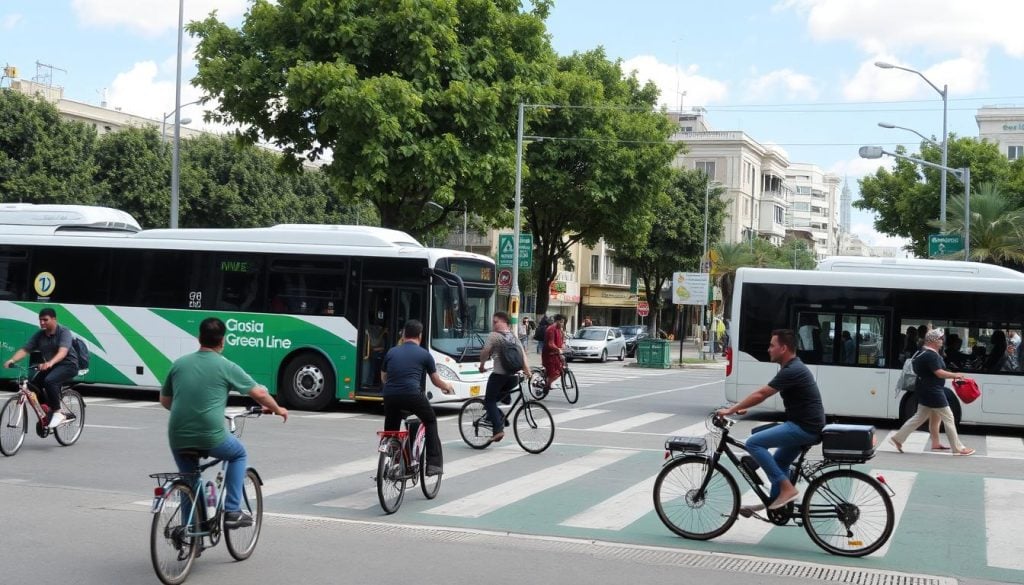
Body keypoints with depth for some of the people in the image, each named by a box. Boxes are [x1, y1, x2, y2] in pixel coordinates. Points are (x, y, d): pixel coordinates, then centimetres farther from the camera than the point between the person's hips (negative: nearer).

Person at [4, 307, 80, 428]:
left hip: (68, 364, -7)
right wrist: (12, 360, -29)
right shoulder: (39, 335, -1)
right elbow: (24, 349, -9)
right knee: (33, 384, -11)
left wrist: (50, 363, -52)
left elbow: (63, 351, -33)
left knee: (49, 381, -32)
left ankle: (58, 412, -19)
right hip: (49, 366, 7)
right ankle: (49, 410, 8)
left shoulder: (64, 332, -17)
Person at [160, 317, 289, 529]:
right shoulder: (226, 367, -2)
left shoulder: (179, 364, 8)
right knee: (239, 454, 26)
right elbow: (259, 394, 4)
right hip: (211, 438, -3)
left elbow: (164, 401, 19)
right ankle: (232, 512, 18)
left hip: (178, 439, 3)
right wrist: (277, 409, 23)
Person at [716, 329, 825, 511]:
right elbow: (763, 394, 23)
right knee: (780, 462, 23)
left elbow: (760, 395, -19)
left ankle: (787, 488, -13)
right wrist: (743, 408, 18)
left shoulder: (791, 371, -18)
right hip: (805, 426, 11)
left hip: (804, 428, -11)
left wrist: (731, 410, -12)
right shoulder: (792, 368, 15)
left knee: (754, 443, -14)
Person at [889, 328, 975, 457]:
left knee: (919, 417, 15)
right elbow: (939, 373, -24)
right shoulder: (931, 355, -20)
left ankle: (897, 439, 15)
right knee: (948, 418, -2)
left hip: (926, 390, 10)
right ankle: (958, 448, 5)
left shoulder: (925, 353, 13)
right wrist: (955, 375, -12)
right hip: (932, 391, -10)